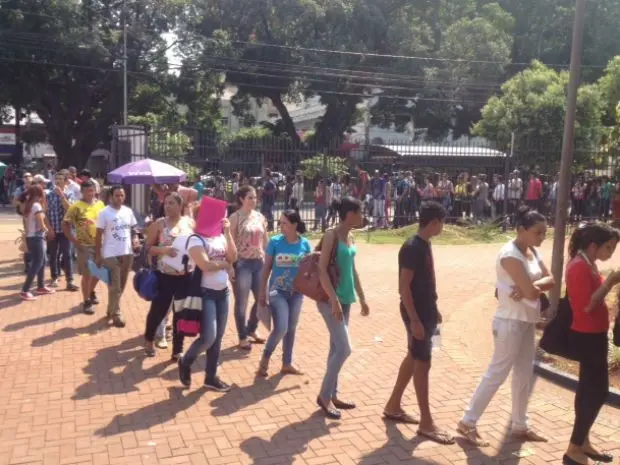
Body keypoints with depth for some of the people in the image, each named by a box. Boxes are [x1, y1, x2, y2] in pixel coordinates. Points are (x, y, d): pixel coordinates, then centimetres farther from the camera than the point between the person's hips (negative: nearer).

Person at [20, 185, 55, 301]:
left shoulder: (27, 205, 10)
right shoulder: (37, 206, -16)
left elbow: (26, 222, 10)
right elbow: (41, 224, -18)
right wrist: (46, 229, 1)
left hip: (30, 237, 9)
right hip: (36, 238, -9)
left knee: (42, 262, 19)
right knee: (37, 264, -5)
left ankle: (41, 287, 28)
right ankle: (25, 291, -6)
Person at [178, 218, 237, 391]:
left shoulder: (221, 237, 8)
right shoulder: (196, 239, -12)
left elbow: (233, 257, -3)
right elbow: (205, 265, -23)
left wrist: (228, 233, -6)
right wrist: (225, 263, -7)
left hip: (222, 292, 7)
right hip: (205, 293, -7)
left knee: (218, 337, 11)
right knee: (209, 336, -13)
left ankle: (211, 377, 23)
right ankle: (185, 362, 16)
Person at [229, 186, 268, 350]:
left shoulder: (260, 217, 9)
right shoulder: (235, 217, -7)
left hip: (259, 262, 6)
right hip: (242, 263, -6)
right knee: (242, 302, 3)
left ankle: (251, 329, 33)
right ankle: (242, 337, 17)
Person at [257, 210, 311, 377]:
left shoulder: (305, 244, -4)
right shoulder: (275, 242, -9)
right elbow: (266, 267, -2)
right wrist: (262, 292, -2)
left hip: (296, 293, 3)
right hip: (277, 291, -3)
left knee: (291, 328, 13)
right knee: (281, 328, -10)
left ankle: (287, 363, 28)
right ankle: (265, 358, 14)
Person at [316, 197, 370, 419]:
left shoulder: (351, 238, 10)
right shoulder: (331, 235, -14)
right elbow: (322, 269, -19)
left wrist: (362, 298, 19)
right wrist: (334, 300, -25)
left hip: (346, 299, 8)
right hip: (330, 299, -8)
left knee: (336, 348, 13)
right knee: (344, 349, -9)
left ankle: (333, 395, 24)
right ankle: (324, 395, 5)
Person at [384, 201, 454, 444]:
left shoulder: (425, 245, 10)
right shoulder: (412, 247, -20)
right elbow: (404, 286, -22)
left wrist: (434, 310, 20)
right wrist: (414, 319, -24)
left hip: (426, 311, 10)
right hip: (417, 314, -10)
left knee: (413, 358, 17)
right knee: (422, 363, -3)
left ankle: (393, 406, 29)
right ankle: (426, 423, 7)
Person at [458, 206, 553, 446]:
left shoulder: (532, 251, 8)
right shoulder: (510, 254, -21)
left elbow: (550, 280, 1)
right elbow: (531, 292, -26)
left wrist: (530, 286, -16)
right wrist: (532, 288, -4)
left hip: (527, 322, 9)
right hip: (511, 322, -9)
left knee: (525, 375, 16)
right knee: (497, 373, -2)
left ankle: (520, 426, 29)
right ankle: (468, 422, 9)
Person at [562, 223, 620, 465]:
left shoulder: (587, 265, 10)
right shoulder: (580, 267, -20)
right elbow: (587, 306, -25)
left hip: (592, 334, 10)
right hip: (588, 336, -10)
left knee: (589, 388, 16)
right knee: (598, 390, -4)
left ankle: (582, 442, 28)